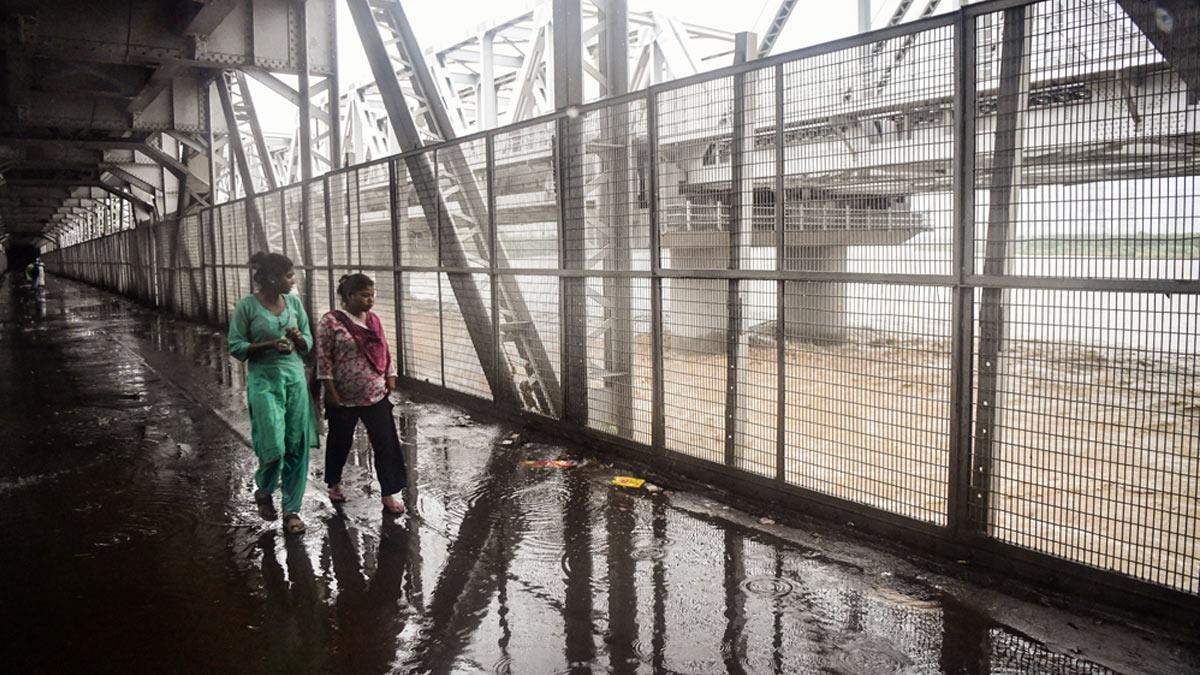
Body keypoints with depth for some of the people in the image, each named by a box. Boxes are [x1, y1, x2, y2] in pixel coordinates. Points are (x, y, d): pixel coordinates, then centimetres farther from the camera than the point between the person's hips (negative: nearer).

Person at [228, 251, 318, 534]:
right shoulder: (247, 306, -7)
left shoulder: (294, 302, 6)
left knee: (298, 447, 3)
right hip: (264, 380, -4)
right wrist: (270, 345, -18)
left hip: (295, 378, 4)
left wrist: (298, 338, -9)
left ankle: (292, 509, 15)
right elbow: (236, 347, -5)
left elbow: (308, 343, 13)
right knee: (274, 446, -10)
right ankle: (263, 491, 22)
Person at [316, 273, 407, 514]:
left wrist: (390, 377, 6)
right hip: (343, 398, -4)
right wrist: (330, 390, -14)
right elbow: (323, 358, -11)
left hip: (376, 395, 4)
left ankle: (389, 494, 7)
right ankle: (334, 483, 38)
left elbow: (385, 351, 13)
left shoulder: (374, 319, 7)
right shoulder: (331, 321, -10)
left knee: (387, 442, -1)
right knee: (340, 441, 14)